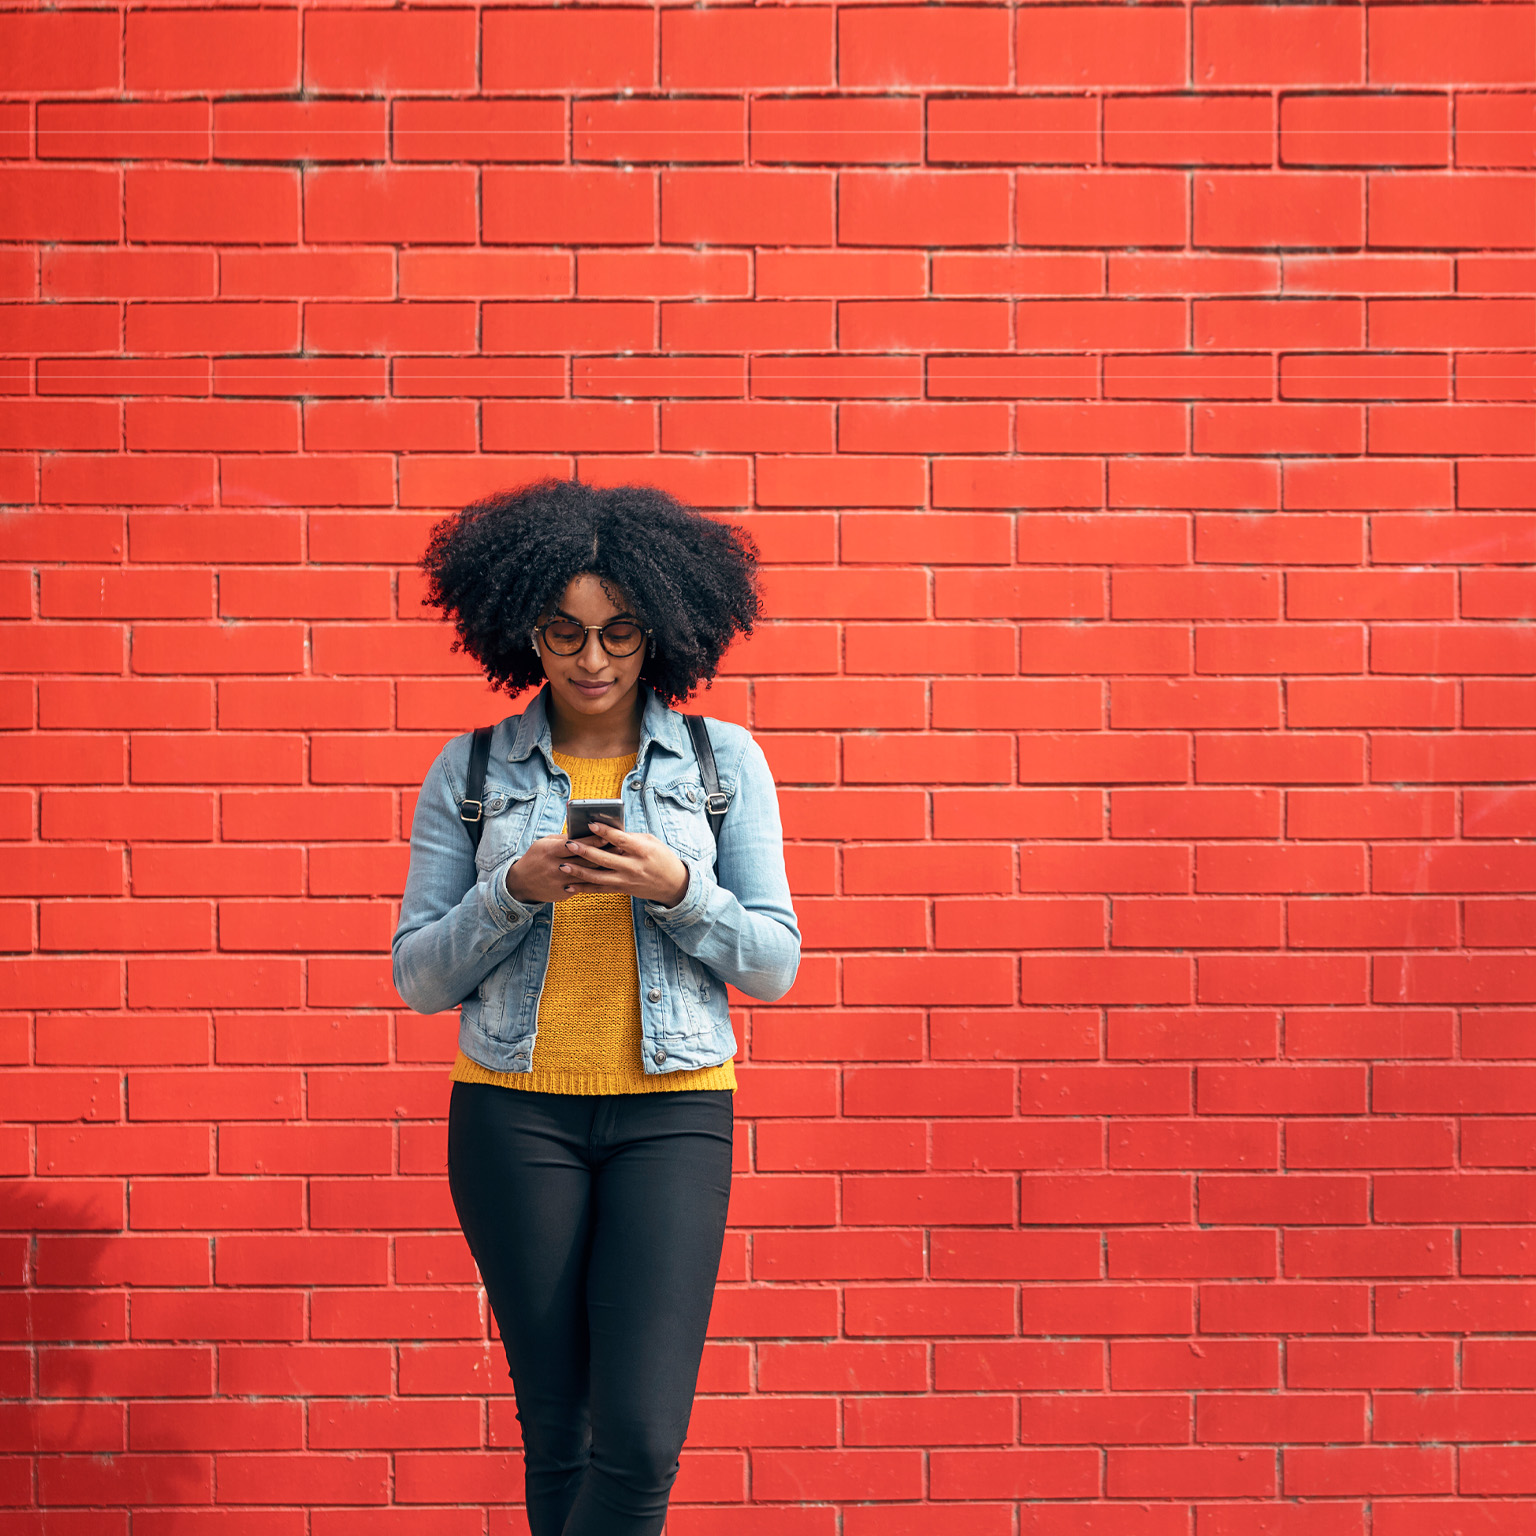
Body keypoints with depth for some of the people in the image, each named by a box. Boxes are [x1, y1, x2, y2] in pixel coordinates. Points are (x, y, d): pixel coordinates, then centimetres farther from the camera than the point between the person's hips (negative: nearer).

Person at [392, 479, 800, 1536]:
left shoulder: (723, 761, 5)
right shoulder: (472, 771, 5)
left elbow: (774, 964, 4)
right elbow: (420, 977, 4)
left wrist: (676, 887, -14)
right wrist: (517, 890, -13)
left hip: (671, 1108, 0)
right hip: (515, 1112, 1)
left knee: (641, 1443, -9)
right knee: (558, 1437, 6)